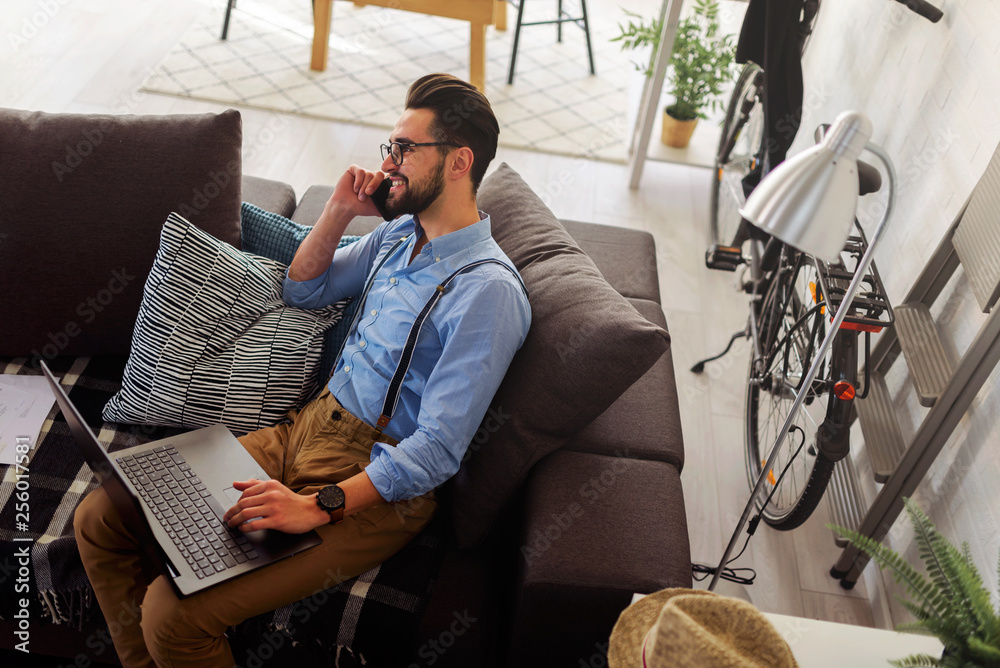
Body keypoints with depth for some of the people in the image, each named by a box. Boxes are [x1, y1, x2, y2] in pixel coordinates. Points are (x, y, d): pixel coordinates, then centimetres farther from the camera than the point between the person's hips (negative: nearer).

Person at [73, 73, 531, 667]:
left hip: (379, 484, -8)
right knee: (100, 518, 3)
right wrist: (340, 210, 5)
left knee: (175, 613, -20)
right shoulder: (400, 231, 10)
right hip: (307, 426, 8)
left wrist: (320, 506, -28)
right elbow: (303, 290, 20)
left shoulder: (488, 290, -18)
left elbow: (437, 450, -22)